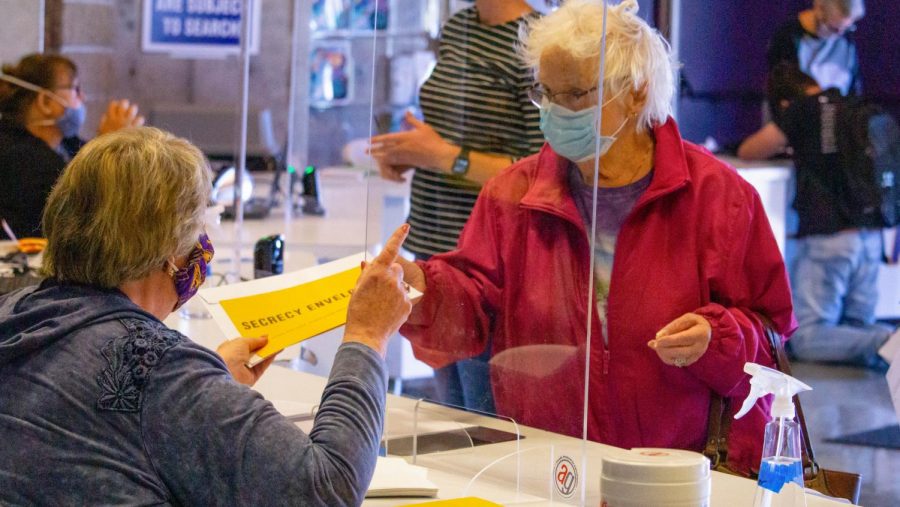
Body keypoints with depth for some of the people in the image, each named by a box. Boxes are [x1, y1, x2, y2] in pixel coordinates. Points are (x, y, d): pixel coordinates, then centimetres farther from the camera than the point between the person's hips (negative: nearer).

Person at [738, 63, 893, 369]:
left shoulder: (803, 109, -3)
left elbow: (747, 152, 2)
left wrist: (783, 144, 23)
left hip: (827, 237, -6)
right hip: (869, 236, 6)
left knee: (806, 338, -4)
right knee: (858, 328, 16)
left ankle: (887, 343, -25)